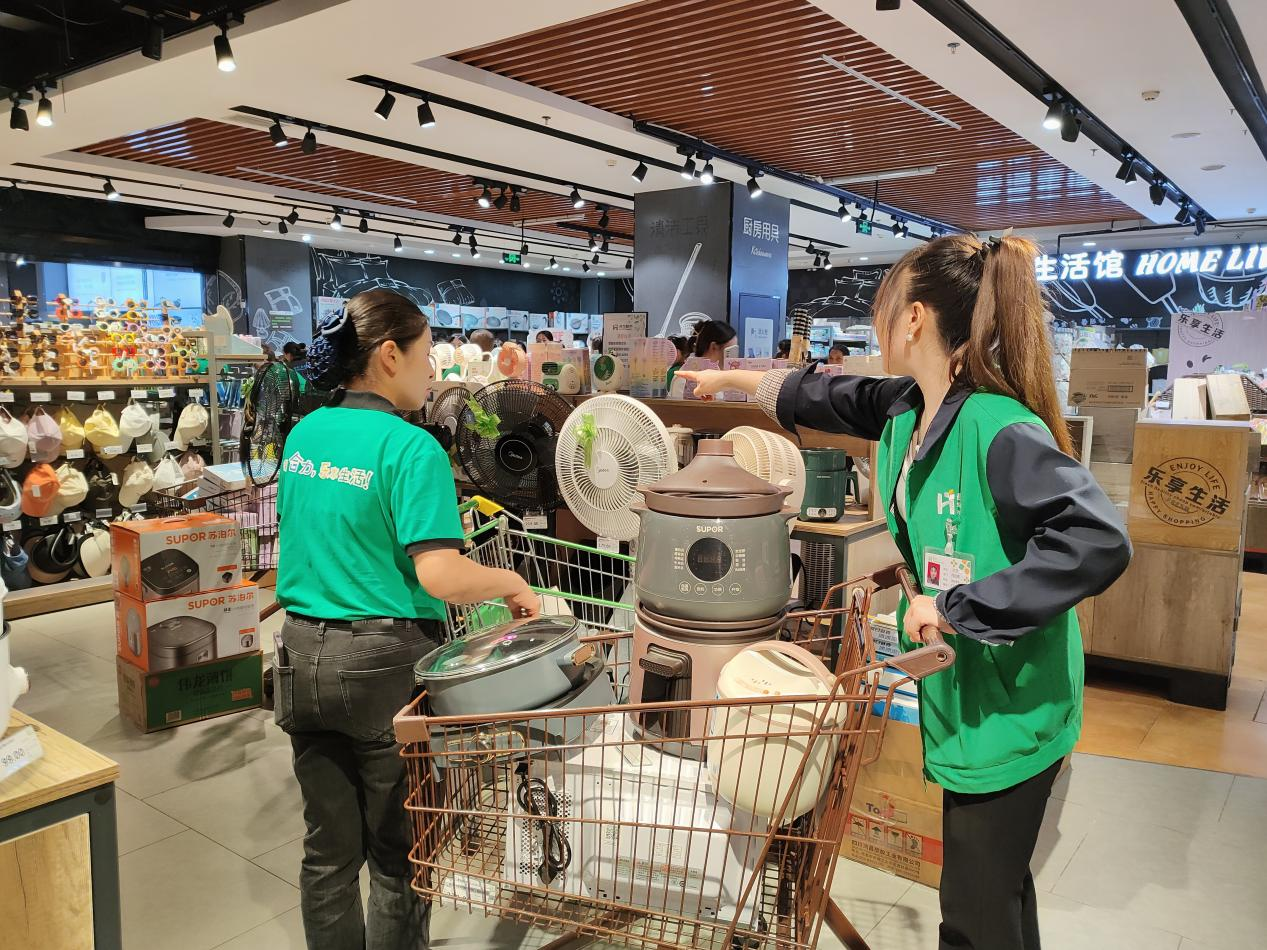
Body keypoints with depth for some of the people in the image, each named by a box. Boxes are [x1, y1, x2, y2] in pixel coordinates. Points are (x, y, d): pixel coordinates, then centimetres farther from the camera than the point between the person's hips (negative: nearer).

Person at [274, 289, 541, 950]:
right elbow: (441, 577, -25)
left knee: (328, 853, 19)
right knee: (398, 859, 12)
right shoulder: (411, 448, -18)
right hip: (383, 666, -7)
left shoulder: (303, 435, 5)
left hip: (304, 655, 7)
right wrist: (514, 584, -9)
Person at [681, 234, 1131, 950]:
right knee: (995, 883, 25)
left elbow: (1099, 542, -34)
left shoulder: (999, 430, -26)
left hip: (1012, 708, -8)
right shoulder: (908, 407, 0)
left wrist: (955, 607, -30)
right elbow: (827, 397, 17)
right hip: (960, 693, 8)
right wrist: (733, 379, 28)